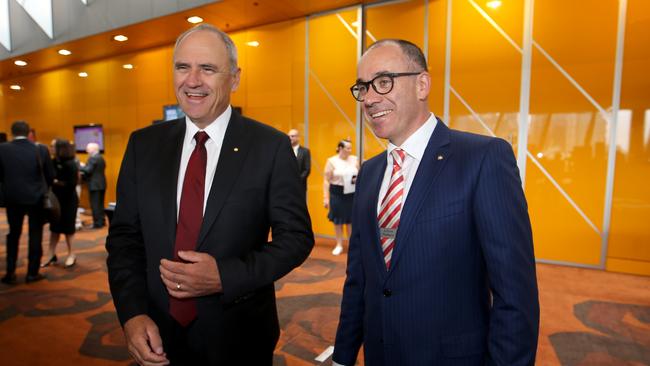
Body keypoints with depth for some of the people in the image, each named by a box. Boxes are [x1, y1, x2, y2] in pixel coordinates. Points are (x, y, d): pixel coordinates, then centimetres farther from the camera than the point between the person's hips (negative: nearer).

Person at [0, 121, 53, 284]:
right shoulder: (40, 149, -10)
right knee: (35, 235, 8)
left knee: (13, 234, 16)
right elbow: (50, 175, -5)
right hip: (36, 197, -1)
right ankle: (32, 272, 13)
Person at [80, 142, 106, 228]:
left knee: (95, 204, -4)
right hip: (101, 184, 9)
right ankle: (102, 221, 18)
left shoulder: (92, 158, -14)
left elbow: (88, 170, -20)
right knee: (100, 203, 13)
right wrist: (84, 174, 17)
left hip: (94, 185, -9)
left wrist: (81, 166, -4)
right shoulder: (101, 158, 15)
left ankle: (97, 223, -2)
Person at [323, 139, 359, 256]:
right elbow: (326, 180, -4)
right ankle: (339, 245, 23)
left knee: (351, 219, 6)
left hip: (352, 193, 2)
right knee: (338, 220, 8)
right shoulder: (331, 161, -4)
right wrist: (326, 198, -9)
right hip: (337, 194, -2)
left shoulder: (355, 159, 5)